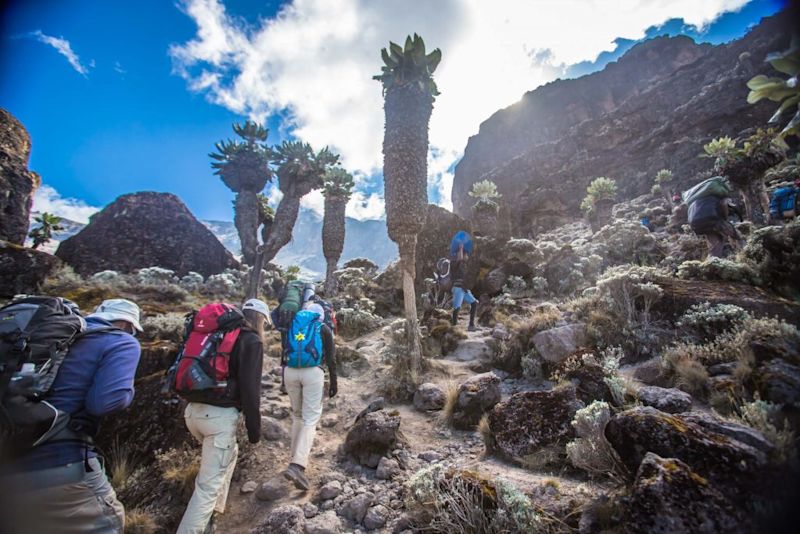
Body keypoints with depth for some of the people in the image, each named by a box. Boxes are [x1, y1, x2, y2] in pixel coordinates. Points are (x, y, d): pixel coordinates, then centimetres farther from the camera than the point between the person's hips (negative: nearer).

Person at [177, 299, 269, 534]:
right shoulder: (252, 341, -9)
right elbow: (250, 389, -14)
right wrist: (254, 429, -5)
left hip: (193, 410, 9)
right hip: (219, 415, -8)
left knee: (229, 453, 29)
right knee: (209, 484, 1)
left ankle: (214, 509, 39)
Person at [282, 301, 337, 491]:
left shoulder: (292, 325, 16)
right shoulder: (324, 328, 8)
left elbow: (284, 353, 15)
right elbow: (330, 358, 4)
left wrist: (284, 377, 24)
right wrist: (334, 382, 10)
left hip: (290, 372, 4)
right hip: (313, 372, -4)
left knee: (297, 414, 22)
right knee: (310, 419, -2)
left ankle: (295, 458, 27)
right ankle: (297, 465, -16)